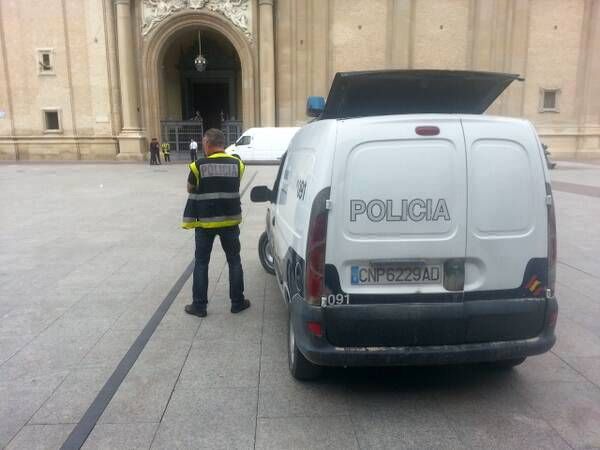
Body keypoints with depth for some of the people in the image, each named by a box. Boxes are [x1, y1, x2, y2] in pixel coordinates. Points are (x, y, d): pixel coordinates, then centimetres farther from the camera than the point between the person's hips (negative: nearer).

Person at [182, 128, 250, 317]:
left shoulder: (199, 166, -10)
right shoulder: (237, 164, -2)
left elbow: (190, 189, 4)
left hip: (205, 222, -2)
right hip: (230, 220, 2)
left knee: (201, 263, 10)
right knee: (234, 261, 13)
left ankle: (199, 305, 15)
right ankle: (237, 302, 19)